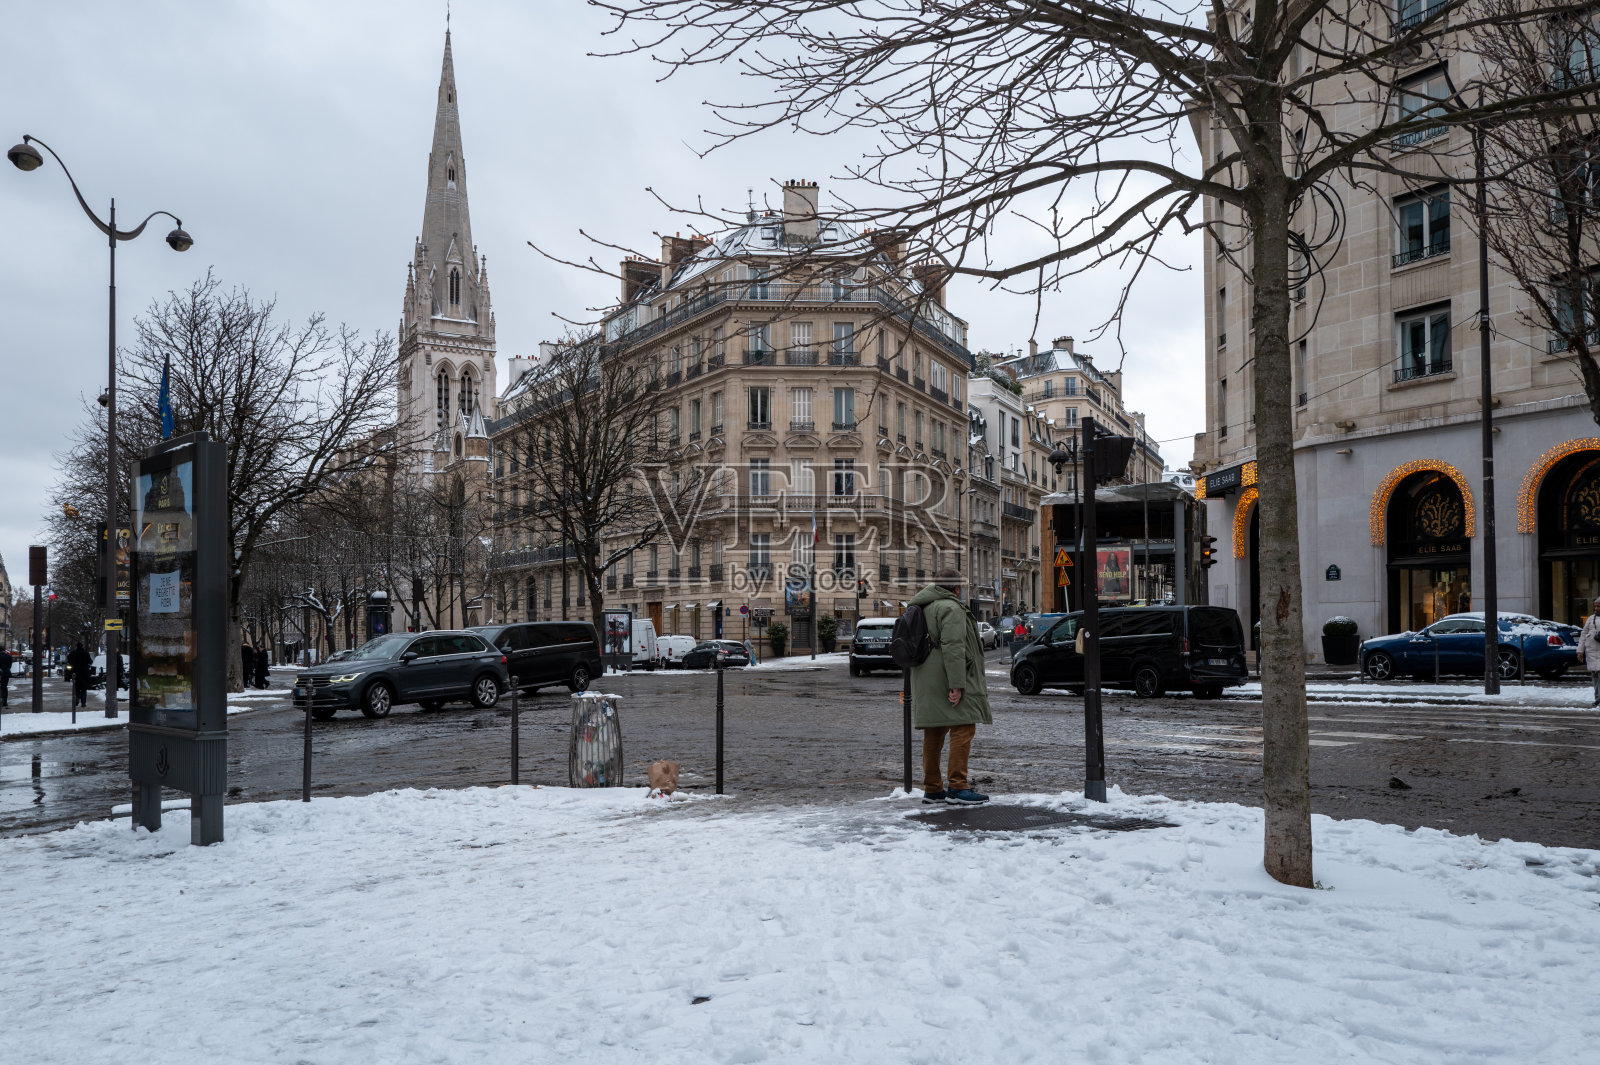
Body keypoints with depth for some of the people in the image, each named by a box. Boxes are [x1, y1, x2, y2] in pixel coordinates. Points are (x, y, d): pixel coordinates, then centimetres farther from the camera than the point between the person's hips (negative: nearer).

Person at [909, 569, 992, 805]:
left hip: (926, 684, 10)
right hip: (944, 681, -10)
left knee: (934, 733, 11)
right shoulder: (950, 608, -11)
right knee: (963, 729, -7)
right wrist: (956, 685, -22)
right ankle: (957, 787, -10)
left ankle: (932, 789, 15)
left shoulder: (922, 608, 20)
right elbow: (953, 648, -20)